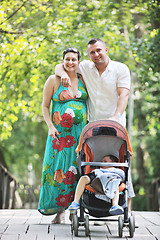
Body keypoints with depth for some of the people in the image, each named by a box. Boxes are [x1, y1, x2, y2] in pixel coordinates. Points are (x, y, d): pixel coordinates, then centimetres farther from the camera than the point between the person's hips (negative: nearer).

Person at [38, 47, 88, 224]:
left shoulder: (83, 80, 11)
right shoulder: (53, 80, 3)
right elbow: (45, 106, 3)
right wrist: (50, 126, -9)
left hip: (81, 131, 2)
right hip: (60, 132, -2)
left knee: (79, 167, -3)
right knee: (59, 168, -6)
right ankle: (60, 210, 1)